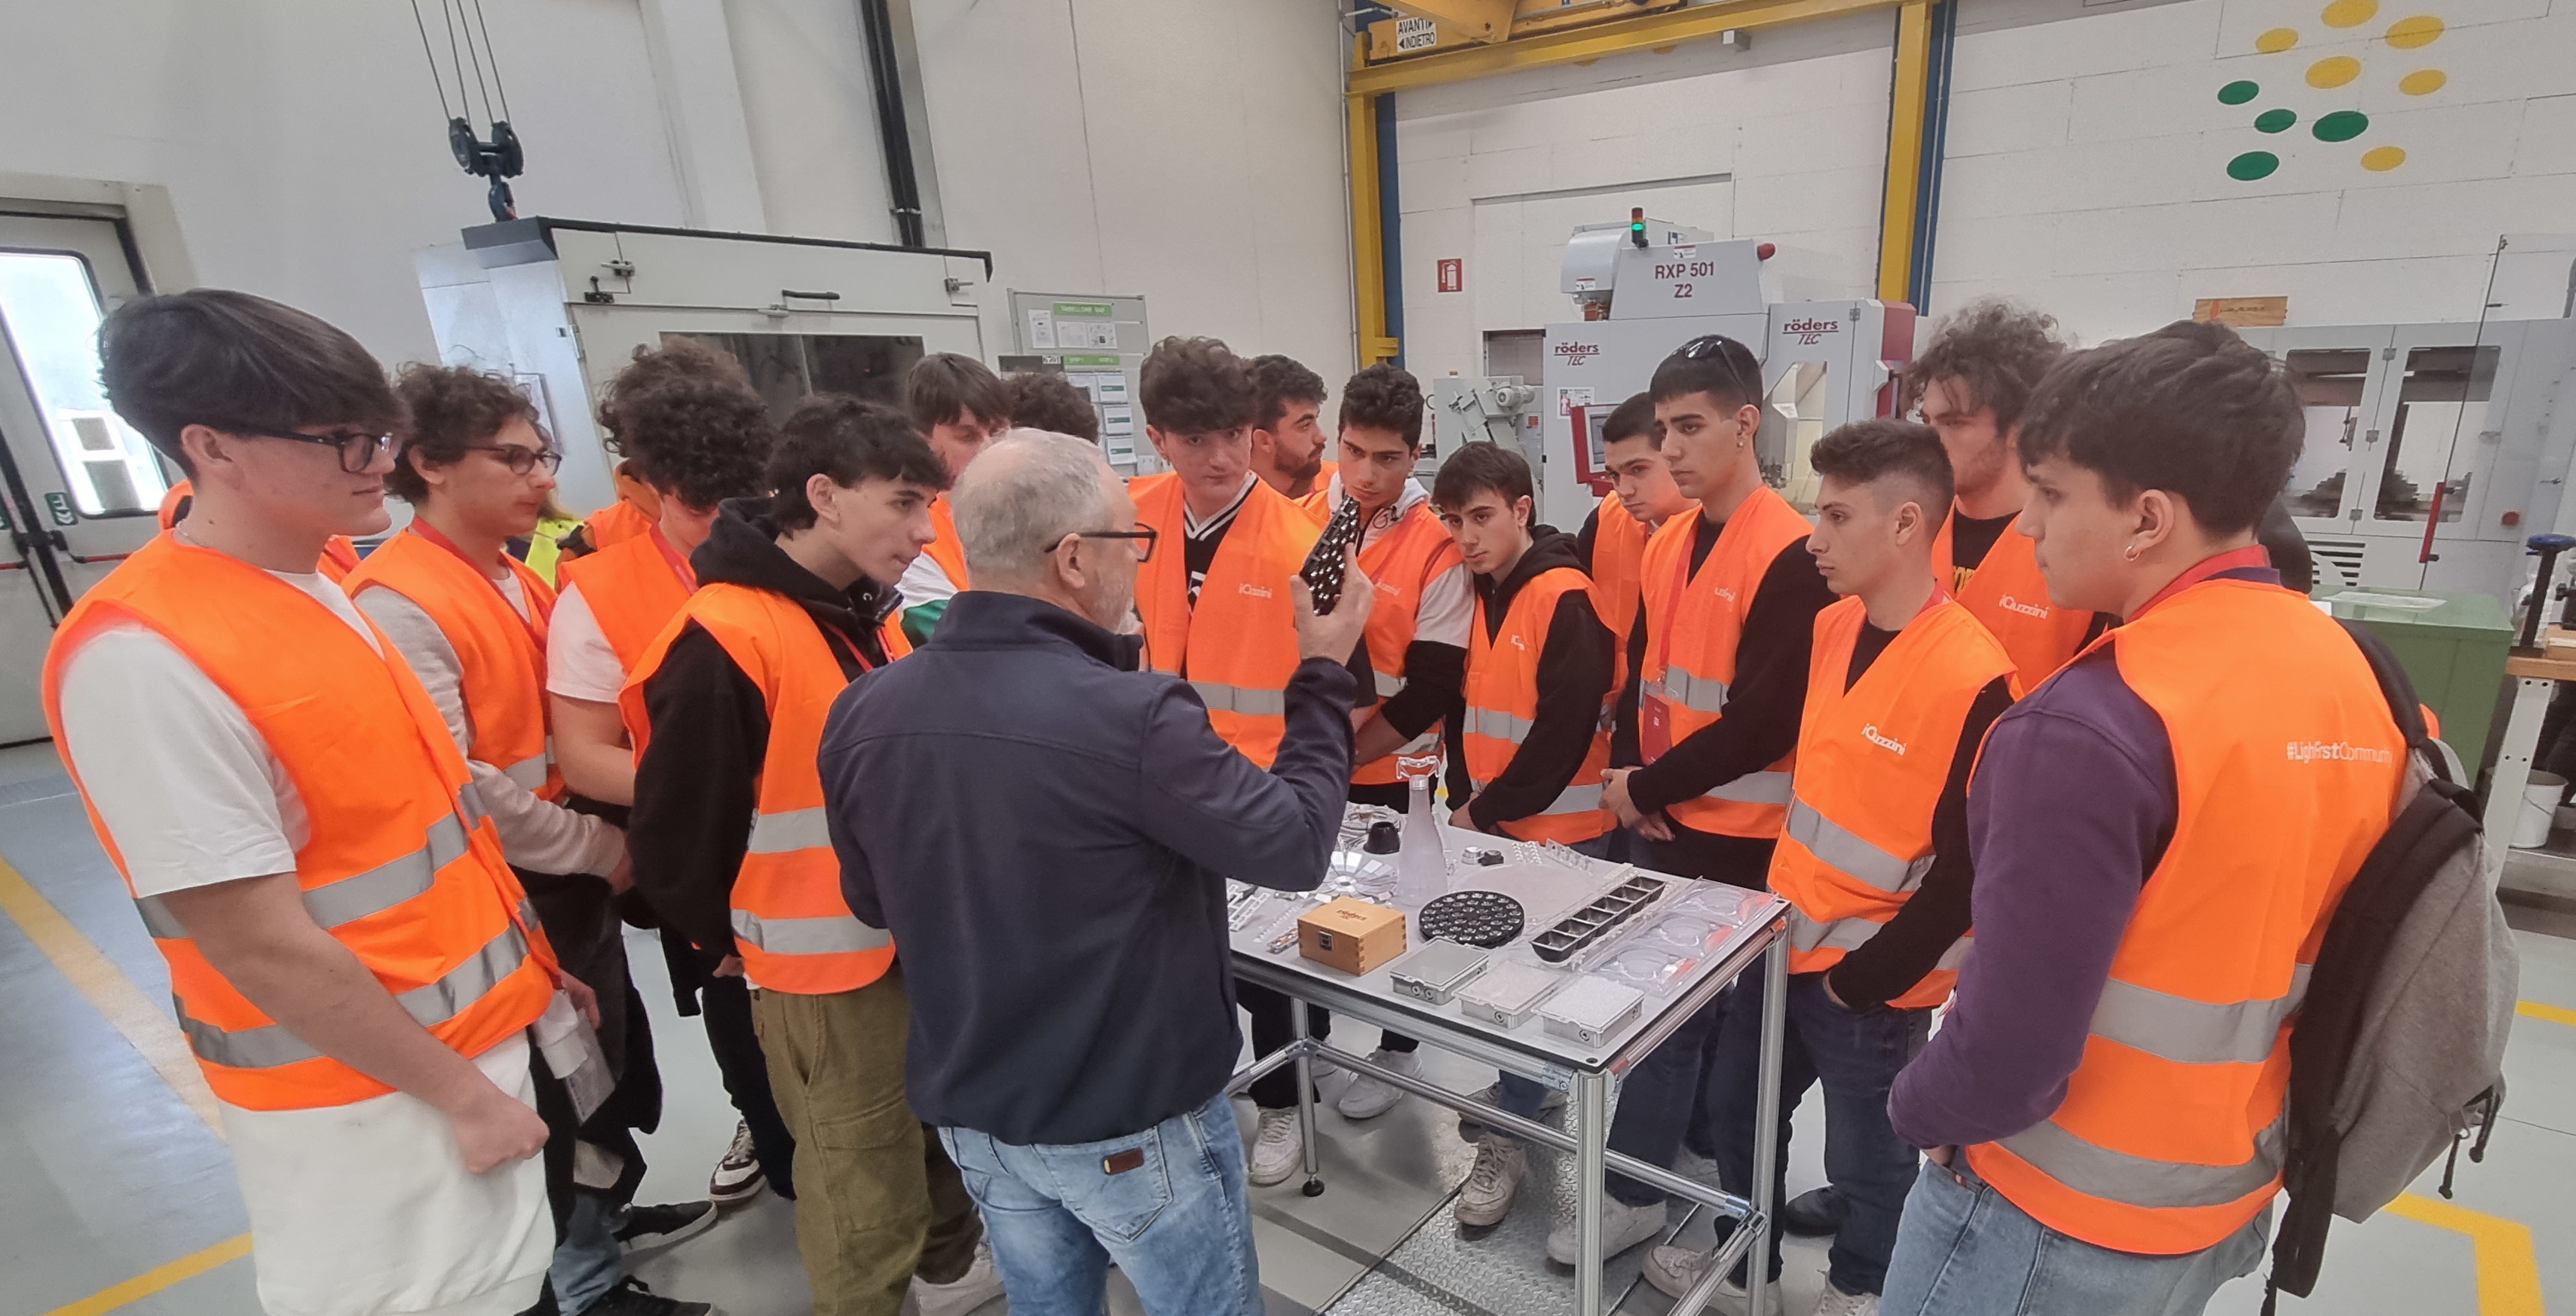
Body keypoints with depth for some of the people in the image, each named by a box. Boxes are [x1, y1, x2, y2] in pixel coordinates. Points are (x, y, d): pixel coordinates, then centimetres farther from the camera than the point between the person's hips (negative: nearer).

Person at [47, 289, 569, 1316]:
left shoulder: (322, 590, 1)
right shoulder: (144, 659, -24)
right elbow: (263, 949, -22)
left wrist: (522, 957, 14)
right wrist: (460, 1092, -15)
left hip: (476, 1032, 7)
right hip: (368, 1094, -7)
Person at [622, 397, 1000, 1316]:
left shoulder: (858, 613, 6)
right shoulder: (726, 640, -23)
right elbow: (677, 828, -17)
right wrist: (734, 940, -2)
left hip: (907, 934, 8)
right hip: (825, 964, -8)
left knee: (938, 1128, 25)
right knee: (865, 1189, 9)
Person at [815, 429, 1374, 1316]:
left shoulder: (863, 712, -10)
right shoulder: (1131, 716, -30)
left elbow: (873, 902, 5)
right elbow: (1296, 845, -19)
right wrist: (1323, 677, -8)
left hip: (971, 1110, 5)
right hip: (1136, 1122, -5)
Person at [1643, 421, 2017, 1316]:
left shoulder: (1972, 678, -23)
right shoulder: (1832, 628, 0)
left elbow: (1967, 870, -19)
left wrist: (1867, 976, -13)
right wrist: (1784, 902, 11)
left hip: (1869, 981, -7)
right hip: (1786, 940, 7)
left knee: (1865, 1153, 15)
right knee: (1736, 1104, 21)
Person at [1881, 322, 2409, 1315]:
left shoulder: (2090, 727, -29)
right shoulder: (2355, 674, -3)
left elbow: (2010, 1048, -27)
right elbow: (2254, 933, 7)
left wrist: (1919, 1111, -7)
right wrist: (2223, 1116, 19)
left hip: (2058, 1219, -7)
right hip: (2236, 1192, 7)